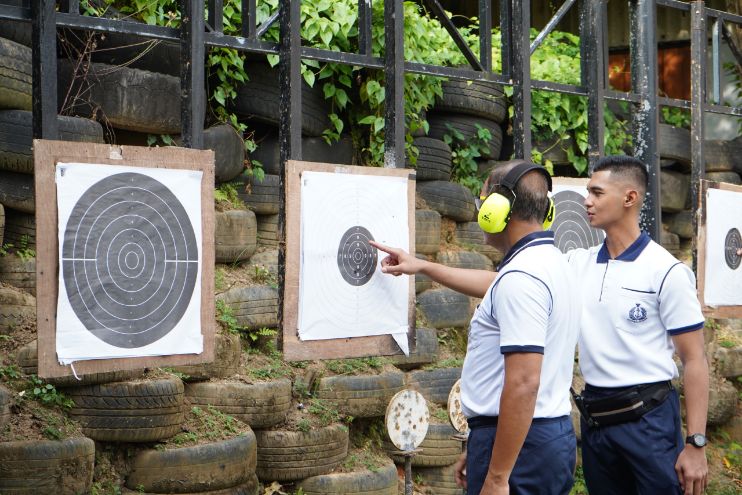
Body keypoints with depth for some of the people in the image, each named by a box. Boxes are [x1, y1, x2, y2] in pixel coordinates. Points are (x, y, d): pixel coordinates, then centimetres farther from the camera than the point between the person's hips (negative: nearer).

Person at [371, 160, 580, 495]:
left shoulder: (521, 276, -20)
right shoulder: (550, 262, 13)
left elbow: (524, 383, -26)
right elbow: (493, 285, 35)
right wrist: (422, 266, 45)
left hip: (520, 442, -10)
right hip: (553, 435, 10)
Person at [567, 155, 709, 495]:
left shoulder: (667, 271, -9)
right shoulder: (577, 263, 6)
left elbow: (694, 360, -10)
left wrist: (696, 444, -14)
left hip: (648, 417, -5)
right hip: (594, 419, 5)